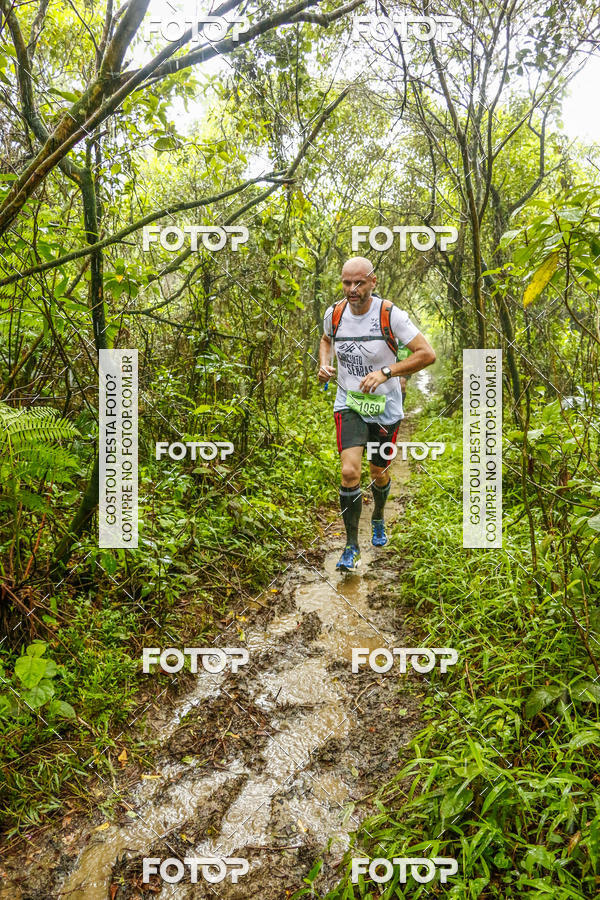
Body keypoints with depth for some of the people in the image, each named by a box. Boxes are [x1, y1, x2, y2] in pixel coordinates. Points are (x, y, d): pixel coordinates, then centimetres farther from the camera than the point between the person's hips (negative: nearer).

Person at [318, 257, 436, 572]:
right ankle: (351, 545, 0)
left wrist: (386, 372, -26)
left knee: (378, 473, 15)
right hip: (348, 405, 1)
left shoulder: (390, 314, -16)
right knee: (350, 471, -17)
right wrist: (324, 364, -1)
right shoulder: (334, 313, -5)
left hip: (385, 407, -1)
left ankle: (378, 519, 50)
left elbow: (427, 354, -17)